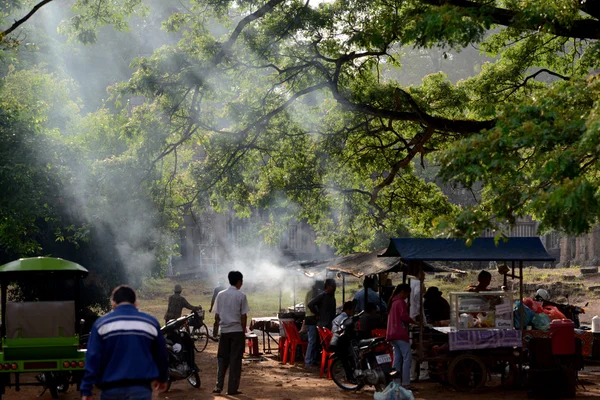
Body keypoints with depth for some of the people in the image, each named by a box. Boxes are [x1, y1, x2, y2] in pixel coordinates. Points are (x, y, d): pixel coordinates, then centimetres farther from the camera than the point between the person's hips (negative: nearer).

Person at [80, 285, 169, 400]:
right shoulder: (151, 322, 5)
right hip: (141, 388, 0)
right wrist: (162, 378, 32)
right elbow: (161, 354, 15)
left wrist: (86, 390, -4)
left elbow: (93, 359, -5)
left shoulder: (102, 323, 0)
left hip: (112, 389, 0)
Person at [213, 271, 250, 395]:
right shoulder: (241, 296, -7)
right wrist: (244, 330, 3)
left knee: (222, 359, 12)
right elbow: (243, 316, -8)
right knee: (235, 360, 2)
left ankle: (219, 386, 6)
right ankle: (232, 388, 2)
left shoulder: (220, 295, 4)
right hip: (237, 331, -4)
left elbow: (216, 316, 4)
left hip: (224, 331, 4)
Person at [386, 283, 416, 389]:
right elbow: (404, 316, -21)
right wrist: (413, 322, -7)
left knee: (397, 358, 10)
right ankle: (405, 383, -14)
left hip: (392, 334, 10)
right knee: (407, 358, -9)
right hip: (400, 334, -10)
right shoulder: (401, 302, -10)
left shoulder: (392, 302, 19)